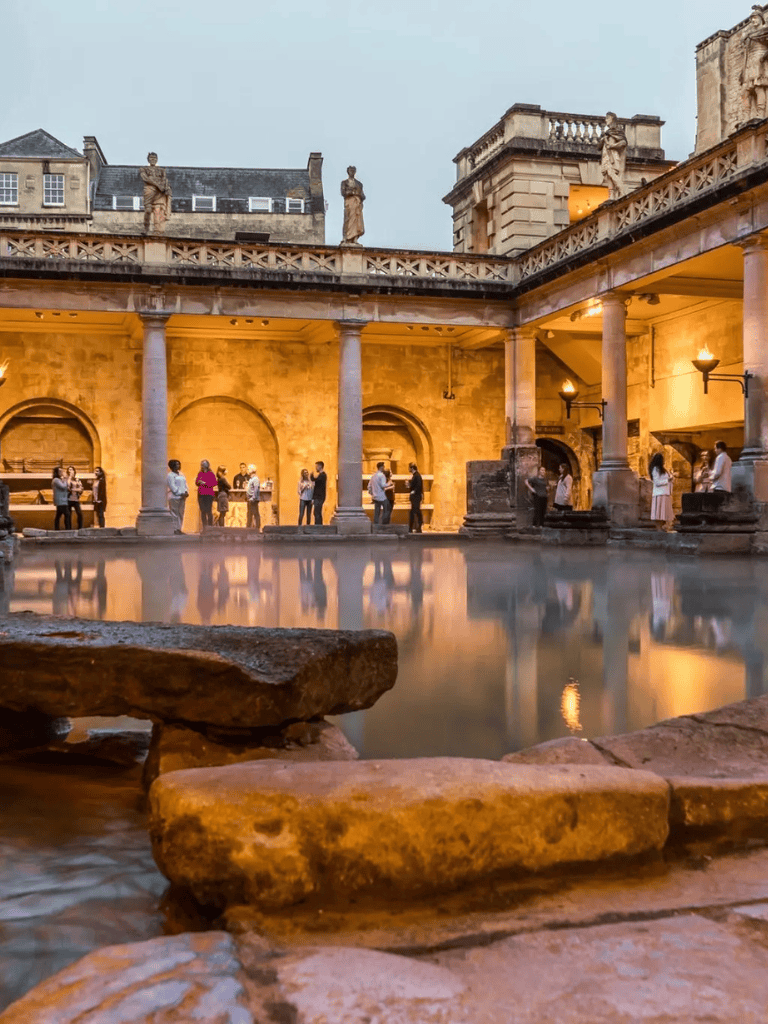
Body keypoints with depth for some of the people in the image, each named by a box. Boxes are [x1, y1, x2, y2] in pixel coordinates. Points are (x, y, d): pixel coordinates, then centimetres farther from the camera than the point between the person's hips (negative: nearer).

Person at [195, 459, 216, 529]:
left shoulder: (210, 474, -1)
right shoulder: (200, 473, 13)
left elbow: (214, 483, -8)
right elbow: (196, 483, 17)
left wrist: (205, 483, -13)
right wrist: (198, 482, -6)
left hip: (209, 494, -5)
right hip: (201, 494, 5)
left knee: (209, 511, -9)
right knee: (202, 511, 5)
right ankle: (204, 527, 9)